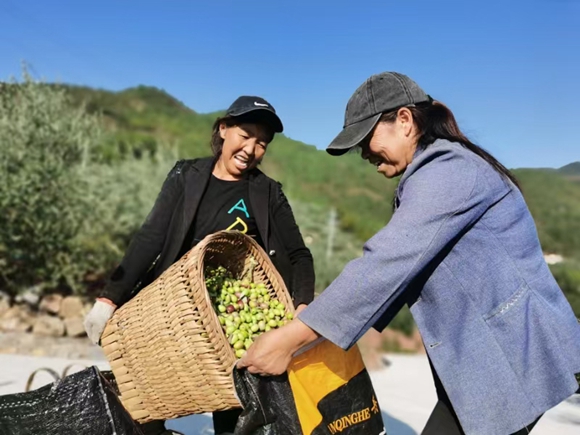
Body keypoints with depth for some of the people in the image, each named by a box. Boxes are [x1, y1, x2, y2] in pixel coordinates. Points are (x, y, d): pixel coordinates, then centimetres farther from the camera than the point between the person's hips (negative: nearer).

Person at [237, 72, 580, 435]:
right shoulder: (431, 179, 14)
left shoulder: (448, 171, -19)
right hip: (485, 359, 9)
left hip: (514, 357, -9)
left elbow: (386, 264, -28)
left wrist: (291, 337, -26)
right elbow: (401, 271, 9)